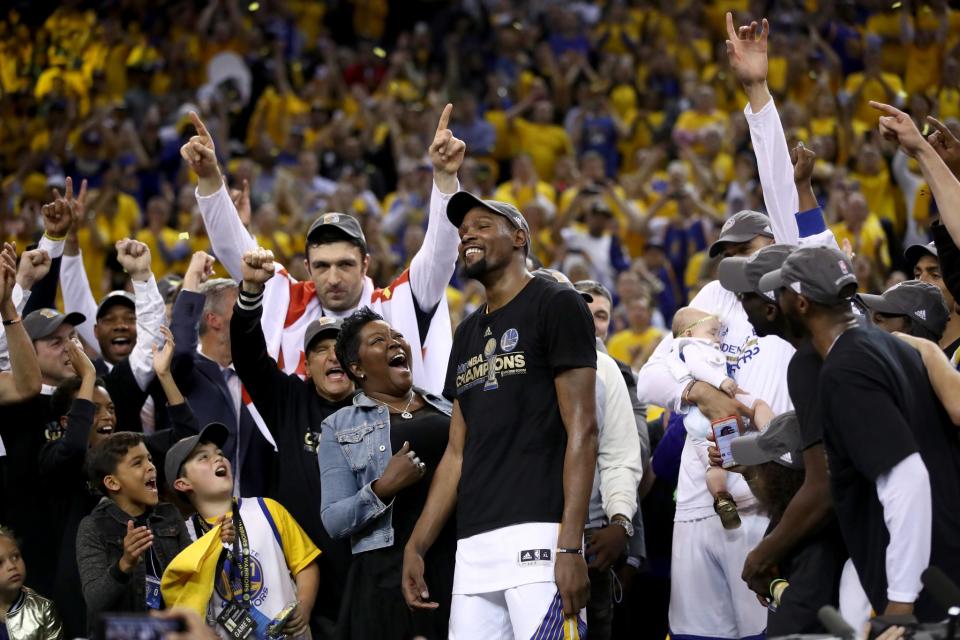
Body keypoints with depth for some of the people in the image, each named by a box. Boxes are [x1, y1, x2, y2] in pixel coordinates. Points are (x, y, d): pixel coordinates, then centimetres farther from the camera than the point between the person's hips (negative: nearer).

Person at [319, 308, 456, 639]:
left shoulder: (447, 410, 15)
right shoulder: (340, 426, 7)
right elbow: (333, 520, -1)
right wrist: (381, 490, -16)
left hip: (460, 563, 2)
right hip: (389, 575, -2)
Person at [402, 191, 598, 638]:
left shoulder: (556, 307, 0)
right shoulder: (467, 334, 23)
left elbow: (582, 430, -8)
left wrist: (570, 546, -17)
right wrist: (416, 546, 15)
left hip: (536, 534, -7)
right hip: (473, 544, 7)